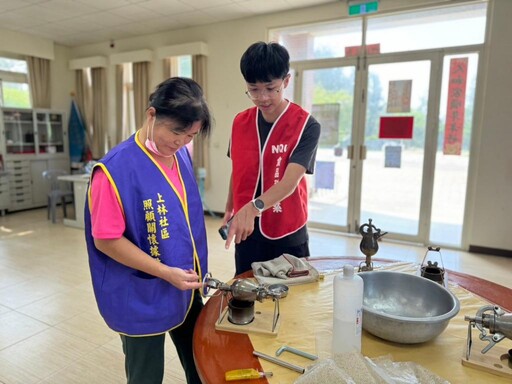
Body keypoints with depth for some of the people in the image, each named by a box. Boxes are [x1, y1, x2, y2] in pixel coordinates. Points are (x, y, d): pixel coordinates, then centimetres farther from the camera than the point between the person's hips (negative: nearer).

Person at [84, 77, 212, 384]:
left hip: (186, 289, 6)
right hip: (142, 297, -6)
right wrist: (166, 272, -20)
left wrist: (196, 270, 9)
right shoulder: (115, 170, -22)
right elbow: (106, 240, -19)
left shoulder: (183, 157, -1)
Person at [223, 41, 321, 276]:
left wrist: (253, 208, -40)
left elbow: (290, 181, -26)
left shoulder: (306, 126, -15)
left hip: (287, 235, -3)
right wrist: (229, 209, 15)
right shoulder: (240, 122, 0)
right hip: (246, 231, 4)